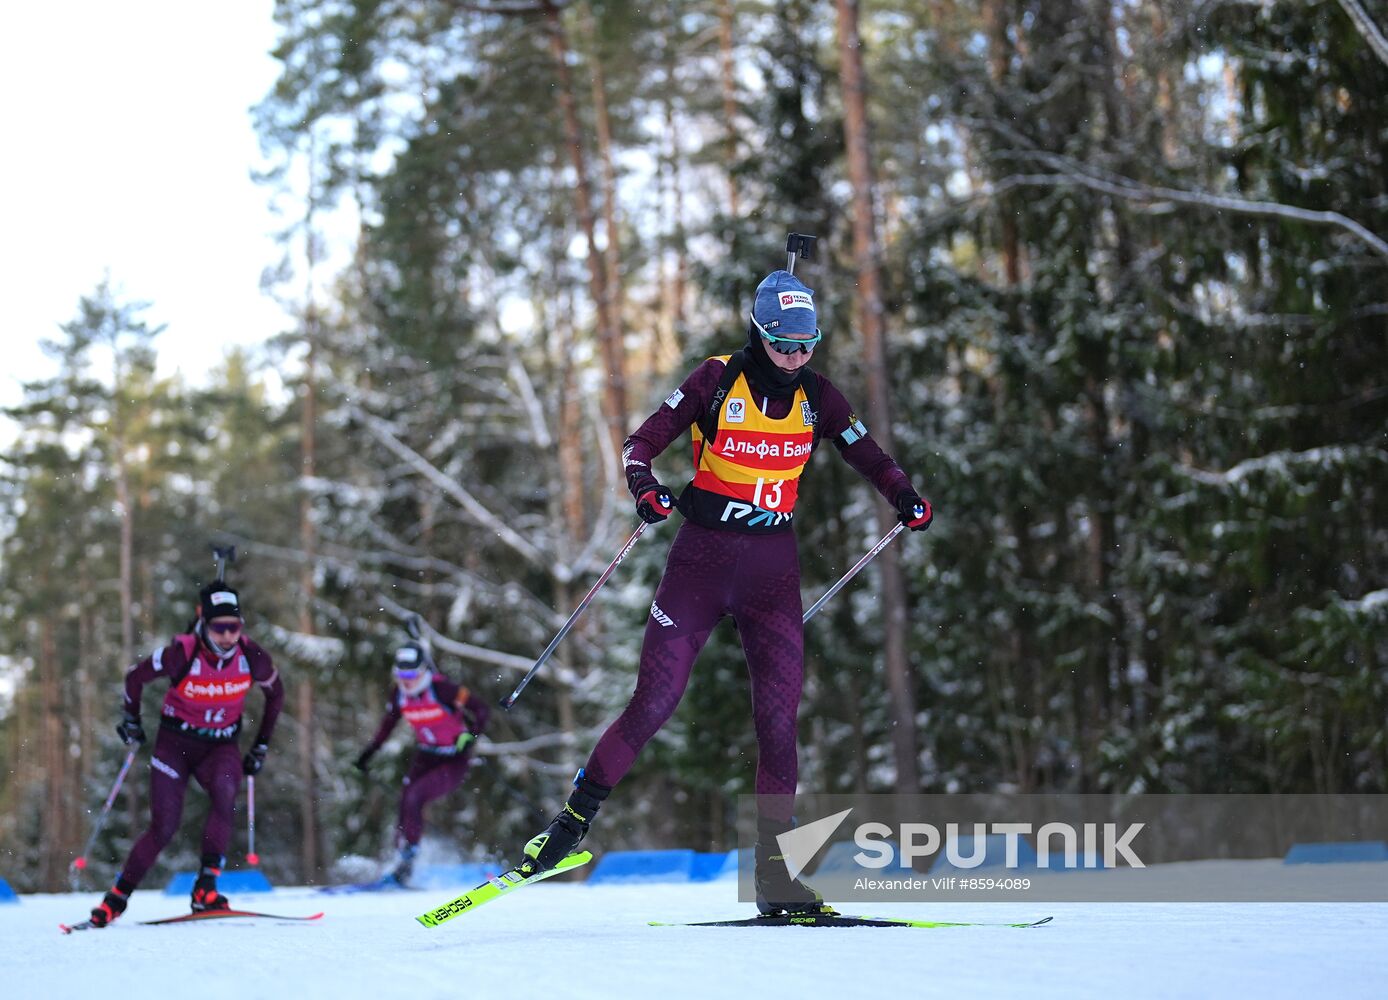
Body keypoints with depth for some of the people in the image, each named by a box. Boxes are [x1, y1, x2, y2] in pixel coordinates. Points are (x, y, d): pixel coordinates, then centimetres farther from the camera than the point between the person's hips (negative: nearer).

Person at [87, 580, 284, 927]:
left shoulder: (251, 657, -15)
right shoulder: (182, 654, -23)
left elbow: (276, 693, 6)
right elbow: (135, 677, -4)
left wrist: (261, 746, 8)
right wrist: (131, 722, 7)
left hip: (220, 745, 1)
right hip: (175, 742, -1)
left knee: (225, 792, -32)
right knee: (163, 828, -8)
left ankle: (206, 888, -29)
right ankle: (118, 896, 14)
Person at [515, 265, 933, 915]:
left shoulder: (816, 395, 5)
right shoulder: (717, 381, -5)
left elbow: (866, 456, 14)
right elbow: (642, 442, -6)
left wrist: (905, 497, -4)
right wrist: (644, 485, -26)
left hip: (773, 567, 3)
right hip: (702, 554, -3)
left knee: (778, 721, -4)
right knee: (653, 704, -8)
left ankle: (775, 880, 1)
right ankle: (575, 819, 8)